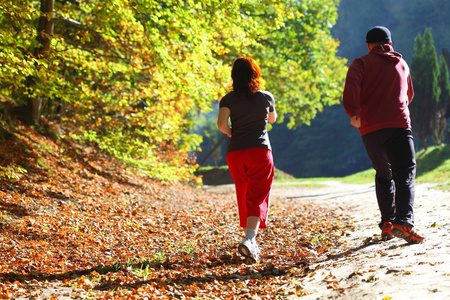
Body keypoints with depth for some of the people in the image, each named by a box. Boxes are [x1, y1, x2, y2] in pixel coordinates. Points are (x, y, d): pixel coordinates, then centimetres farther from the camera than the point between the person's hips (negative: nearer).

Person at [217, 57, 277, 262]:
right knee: (257, 199, -6)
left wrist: (232, 133, 5)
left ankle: (251, 240, 25)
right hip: (260, 151, -2)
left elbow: (221, 124, -13)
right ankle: (249, 239, -26)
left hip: (235, 153, 2)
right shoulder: (266, 97, 4)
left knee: (244, 198, 17)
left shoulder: (228, 99, 2)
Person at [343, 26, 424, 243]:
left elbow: (351, 85, -14)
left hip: (370, 128, 0)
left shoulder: (362, 63, 7)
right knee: (405, 174, -6)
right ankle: (404, 222, -25)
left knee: (383, 175, 15)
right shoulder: (402, 64, 19)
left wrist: (354, 113, -13)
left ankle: (387, 223, 12)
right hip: (399, 125, 0)